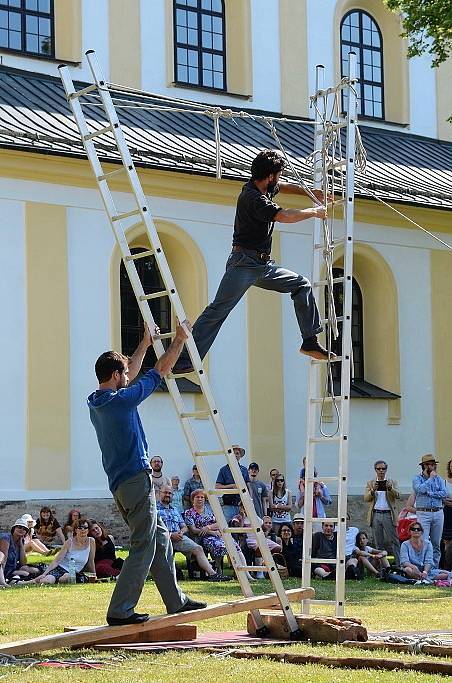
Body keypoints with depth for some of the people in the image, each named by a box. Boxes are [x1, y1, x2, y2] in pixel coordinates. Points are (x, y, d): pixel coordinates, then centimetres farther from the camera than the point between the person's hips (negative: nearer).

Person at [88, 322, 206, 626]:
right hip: (136, 478, -9)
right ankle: (120, 611, -8)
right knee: (143, 548, -6)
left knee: (160, 539, 16)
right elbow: (162, 370, -5)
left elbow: (130, 374, 27)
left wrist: (146, 343, 34)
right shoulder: (121, 400, -14)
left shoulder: (96, 401, 9)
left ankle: (176, 601, 21)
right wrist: (180, 339, 8)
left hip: (121, 483, 9)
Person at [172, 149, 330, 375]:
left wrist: (311, 193, 23)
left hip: (263, 265, 10)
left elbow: (283, 187, 34)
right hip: (244, 264, -10)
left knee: (302, 285, 13)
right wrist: (314, 212, -10)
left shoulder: (265, 188, 10)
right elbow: (284, 216, -25)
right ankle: (183, 362, -21)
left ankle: (310, 342, 14)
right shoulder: (252, 197, -19)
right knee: (219, 309, -17)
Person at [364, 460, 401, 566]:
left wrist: (390, 488, -26)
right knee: (378, 543, 4)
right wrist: (373, 490, -17)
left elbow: (397, 495, -6)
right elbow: (366, 498, 2)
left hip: (388, 514, -2)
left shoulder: (392, 482, 9)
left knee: (394, 541, -6)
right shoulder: (370, 483, 12)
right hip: (375, 515, 2)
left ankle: (399, 564, -6)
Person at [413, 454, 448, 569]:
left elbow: (444, 493, -2)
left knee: (436, 543, 6)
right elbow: (420, 489, -17)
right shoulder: (417, 479, 4)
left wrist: (429, 493, -10)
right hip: (423, 513, -4)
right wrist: (430, 478, -9)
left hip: (438, 513, 4)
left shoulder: (439, 479, 12)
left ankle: (435, 567, 12)